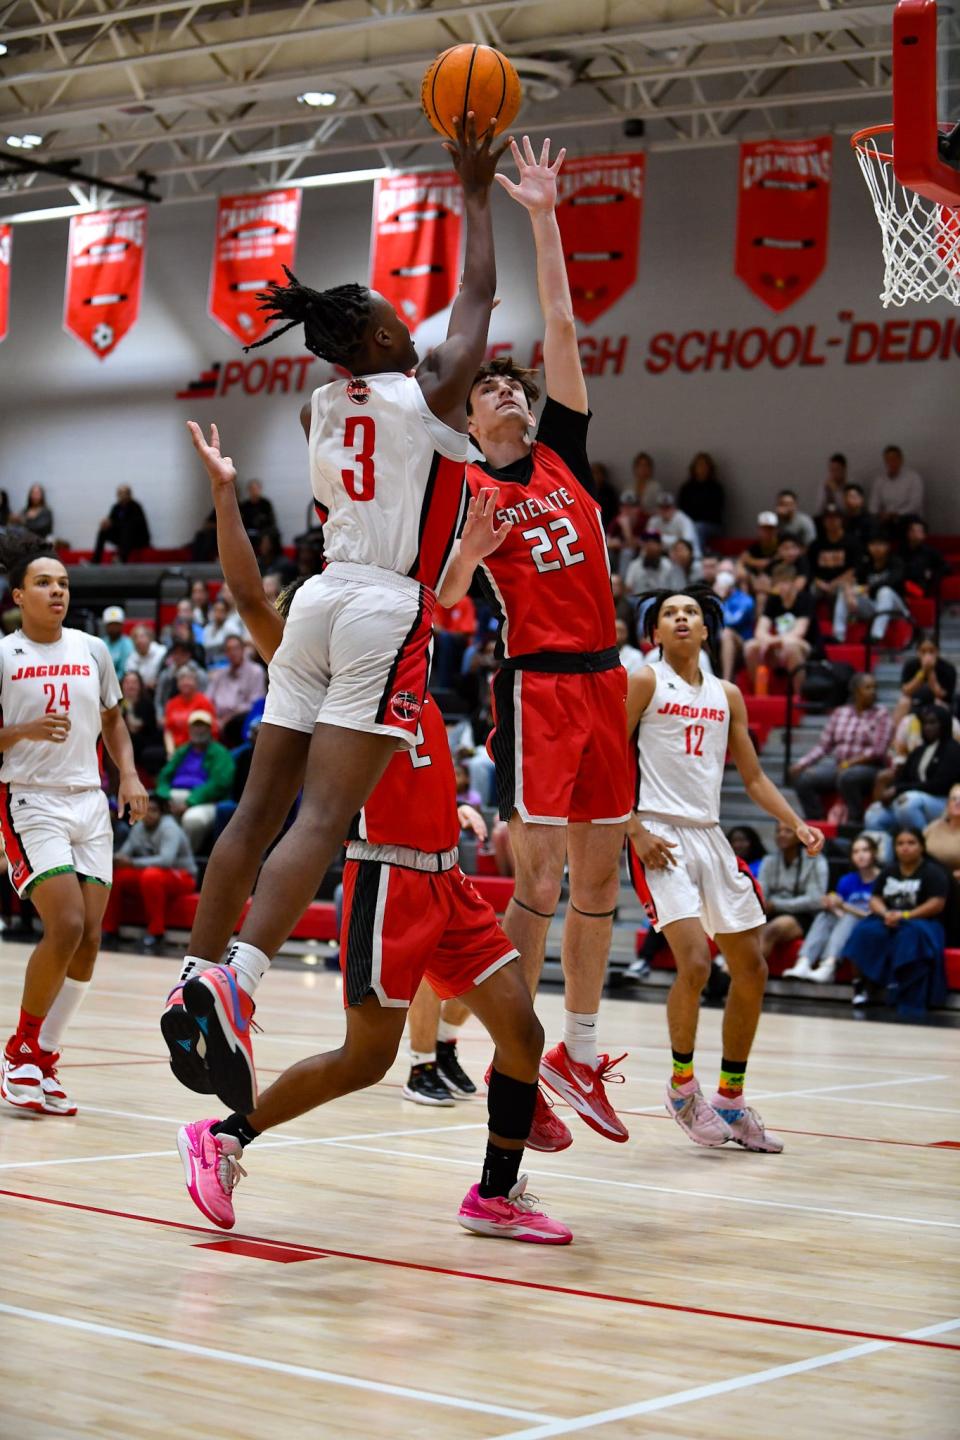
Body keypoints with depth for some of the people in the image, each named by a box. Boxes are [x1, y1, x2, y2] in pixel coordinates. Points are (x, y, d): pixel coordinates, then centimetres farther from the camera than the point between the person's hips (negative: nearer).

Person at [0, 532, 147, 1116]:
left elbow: (113, 720, 20)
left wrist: (129, 774, 5)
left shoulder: (92, 650, 9)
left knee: (89, 939, 0)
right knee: (66, 928, -18)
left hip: (90, 802, 5)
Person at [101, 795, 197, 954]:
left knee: (151, 875, -37)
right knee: (115, 875, -13)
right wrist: (116, 860, -25)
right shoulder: (139, 828, 1)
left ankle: (156, 934, -28)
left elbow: (166, 859, -31)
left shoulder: (169, 828, -18)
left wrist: (133, 863, -35)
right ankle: (109, 932, -5)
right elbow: (124, 854, 0)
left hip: (182, 877, -6)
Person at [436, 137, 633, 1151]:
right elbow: (442, 601, -5)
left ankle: (579, 1057, 19)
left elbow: (561, 326, 8)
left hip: (601, 680, 6)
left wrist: (544, 218, 4)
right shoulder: (465, 488, 2)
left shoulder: (563, 452, 13)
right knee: (538, 884, -9)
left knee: (599, 879, 9)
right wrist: (472, 548, -24)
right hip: (536, 684, -6)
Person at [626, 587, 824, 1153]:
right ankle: (683, 1085, 1)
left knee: (752, 971, 6)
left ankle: (731, 1100, 19)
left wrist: (797, 824, 3)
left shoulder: (727, 696, 14)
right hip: (660, 836, -6)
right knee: (695, 963, -20)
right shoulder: (644, 682, -1)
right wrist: (636, 831, -16)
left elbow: (754, 777, 17)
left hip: (712, 836, 6)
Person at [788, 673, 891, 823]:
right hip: (836, 764, 5)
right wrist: (802, 763, -7)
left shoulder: (881, 714, 0)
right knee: (803, 779, -19)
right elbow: (823, 746, 10)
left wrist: (850, 763, -19)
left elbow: (878, 750, -9)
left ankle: (855, 822, -23)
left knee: (847, 777, -38)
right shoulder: (839, 713, 12)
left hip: (867, 767, -5)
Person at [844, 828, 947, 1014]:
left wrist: (905, 915, -19)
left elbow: (937, 904, -12)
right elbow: (875, 900, 12)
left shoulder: (933, 872, -2)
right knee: (866, 932, -26)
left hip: (922, 923, -5)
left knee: (911, 935, -39)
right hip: (888, 923, 5)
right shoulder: (888, 872, 16)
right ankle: (864, 983, -21)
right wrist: (886, 914, -13)